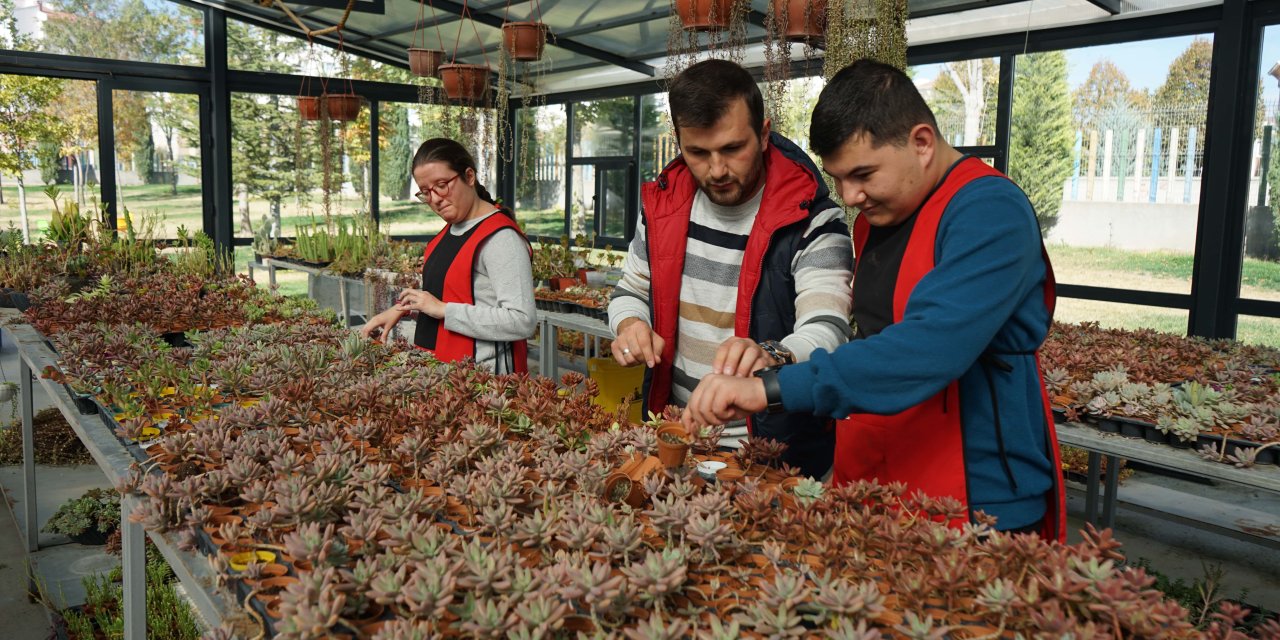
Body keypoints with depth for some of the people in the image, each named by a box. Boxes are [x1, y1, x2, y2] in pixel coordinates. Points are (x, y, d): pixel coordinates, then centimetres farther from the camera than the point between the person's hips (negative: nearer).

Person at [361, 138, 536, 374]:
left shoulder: (501, 237, -20)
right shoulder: (452, 229, 11)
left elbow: (522, 321, -28)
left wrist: (443, 309, -23)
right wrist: (403, 308, 9)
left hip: (481, 377, -9)